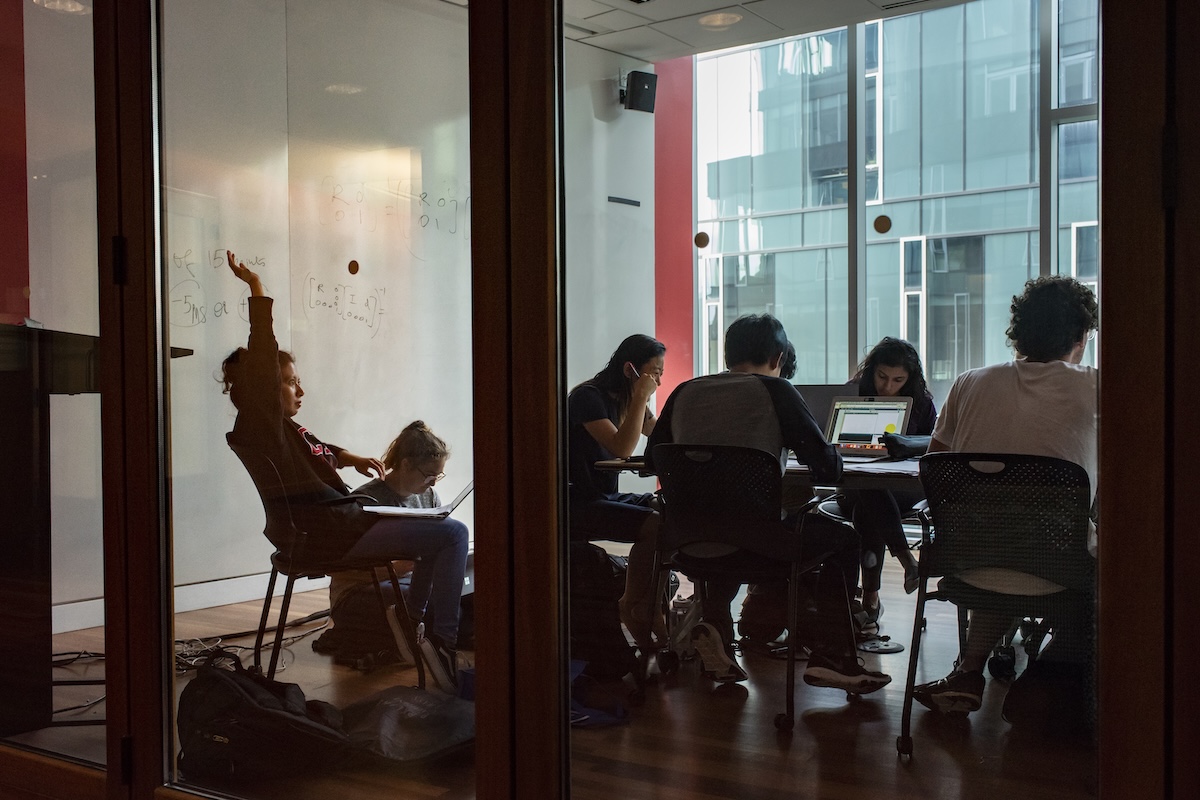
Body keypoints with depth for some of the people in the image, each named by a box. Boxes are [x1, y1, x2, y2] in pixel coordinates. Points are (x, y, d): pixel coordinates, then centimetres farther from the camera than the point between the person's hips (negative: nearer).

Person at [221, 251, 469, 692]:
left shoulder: (288, 429, 18)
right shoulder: (259, 421, -11)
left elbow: (322, 452, 36)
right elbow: (263, 357, -24)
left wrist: (351, 458, 16)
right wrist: (257, 289, -27)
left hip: (343, 520, 11)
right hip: (331, 534, -11)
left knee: (439, 528, 25)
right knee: (452, 533, -15)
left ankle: (412, 621, 26)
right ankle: (442, 640, -12)